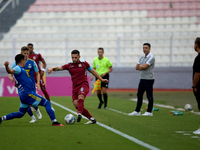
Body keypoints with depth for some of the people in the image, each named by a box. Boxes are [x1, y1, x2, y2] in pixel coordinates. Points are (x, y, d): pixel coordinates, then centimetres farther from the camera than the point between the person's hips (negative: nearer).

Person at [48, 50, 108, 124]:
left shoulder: (84, 63, 6)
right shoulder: (69, 65, 9)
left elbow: (93, 71, 19)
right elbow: (59, 68, -1)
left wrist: (101, 79, 23)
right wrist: (52, 68, -23)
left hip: (84, 85, -4)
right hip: (75, 87, 4)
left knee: (80, 98, -33)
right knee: (76, 105, -9)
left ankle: (79, 114, -55)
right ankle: (91, 119, -1)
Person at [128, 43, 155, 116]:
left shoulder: (151, 57, -12)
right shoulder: (142, 57, 14)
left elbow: (145, 66, -22)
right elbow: (137, 67, 11)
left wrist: (140, 66, -2)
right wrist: (142, 66, -8)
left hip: (149, 79, -8)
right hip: (142, 79, 8)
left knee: (149, 96, -2)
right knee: (139, 94, 8)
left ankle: (149, 112, 4)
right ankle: (137, 111, 12)